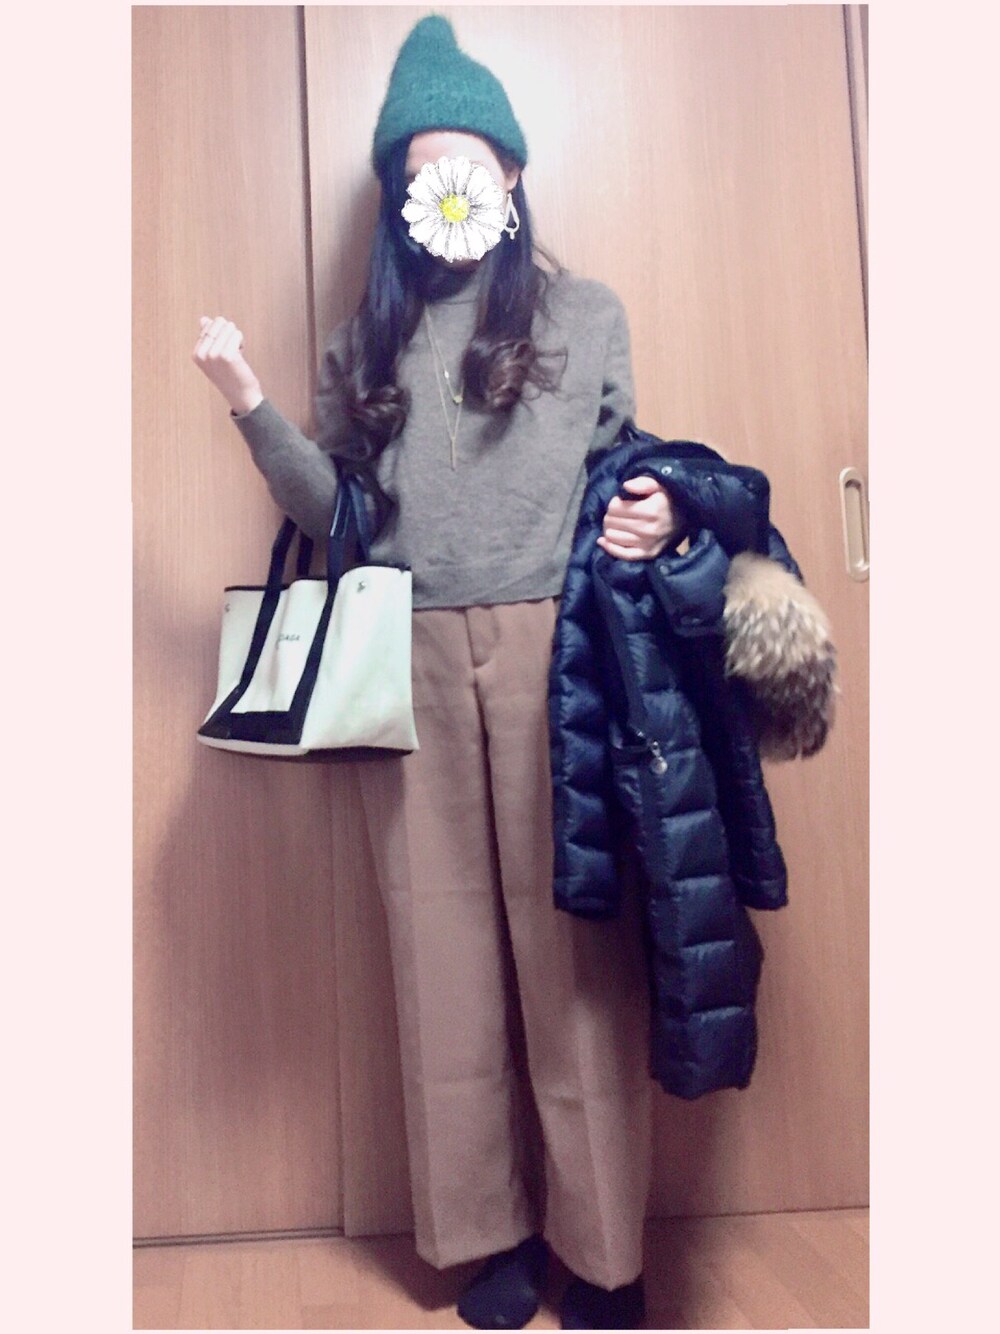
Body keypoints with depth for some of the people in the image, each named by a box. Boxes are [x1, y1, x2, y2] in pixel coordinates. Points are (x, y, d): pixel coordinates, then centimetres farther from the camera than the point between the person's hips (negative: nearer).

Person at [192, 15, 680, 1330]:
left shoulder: (587, 314, 12)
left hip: (554, 655, -2)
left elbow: (629, 473, 14)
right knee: (447, 953, 5)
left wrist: (660, 517, -8)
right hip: (411, 670, 2)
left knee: (574, 947, -1)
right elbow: (332, 510, 11)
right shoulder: (367, 340, 17)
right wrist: (250, 406, 0)